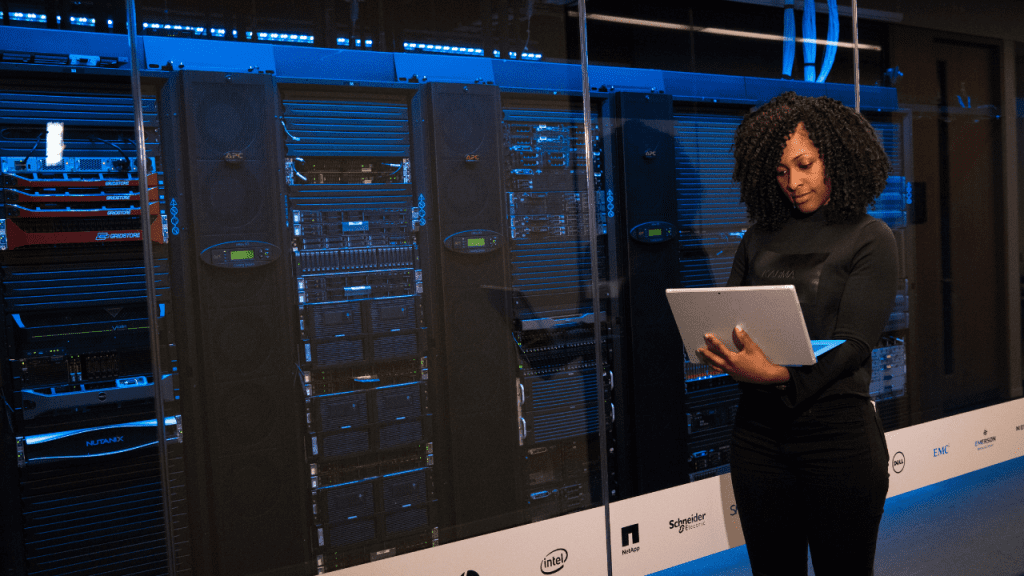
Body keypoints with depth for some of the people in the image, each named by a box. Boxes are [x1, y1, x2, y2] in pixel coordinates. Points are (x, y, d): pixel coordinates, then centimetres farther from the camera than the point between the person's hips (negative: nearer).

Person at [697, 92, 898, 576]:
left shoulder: (869, 239, -1)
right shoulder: (759, 238, 11)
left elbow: (851, 345, -11)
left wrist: (778, 373, -27)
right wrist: (720, 353, -14)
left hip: (837, 431, -3)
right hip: (759, 429, 4)